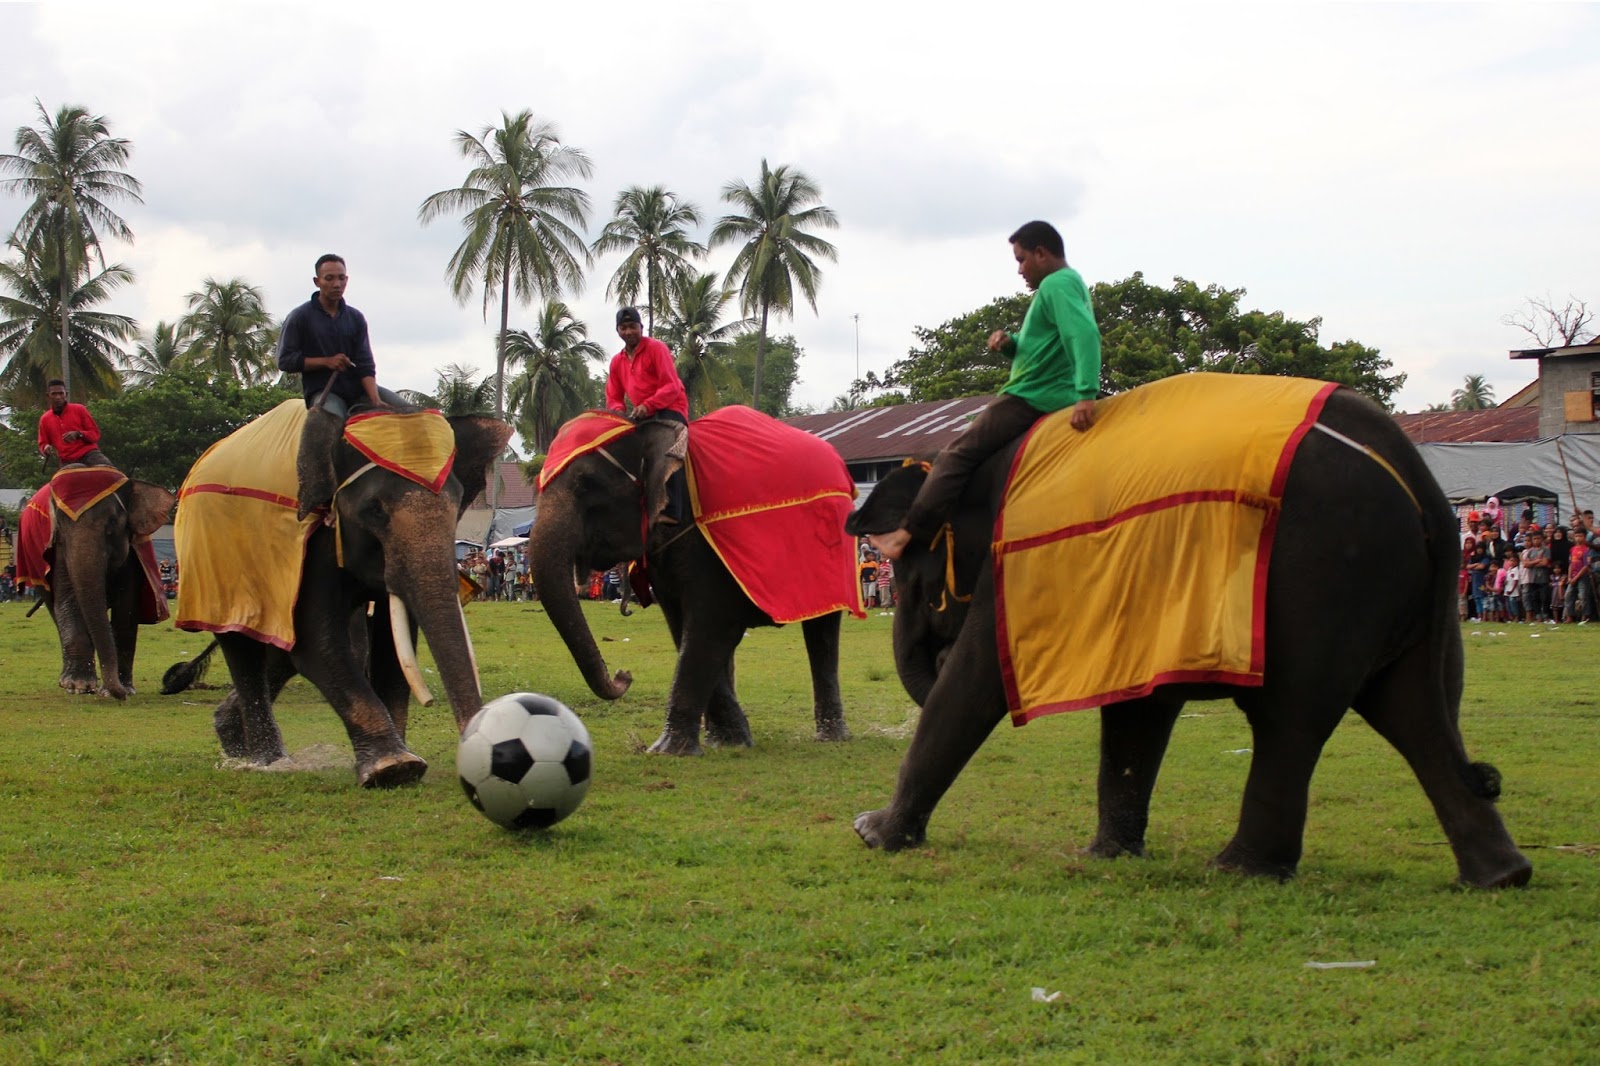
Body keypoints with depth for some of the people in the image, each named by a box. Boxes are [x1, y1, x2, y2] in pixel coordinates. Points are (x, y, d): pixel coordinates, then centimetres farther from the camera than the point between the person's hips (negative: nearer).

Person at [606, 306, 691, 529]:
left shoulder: (656, 349, -2)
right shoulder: (617, 361, 17)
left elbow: (671, 388, -11)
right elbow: (613, 398, 17)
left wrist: (648, 405, -25)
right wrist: (619, 411, -8)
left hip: (666, 413, -8)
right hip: (639, 419, 8)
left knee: (664, 461, -31)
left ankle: (668, 512, -42)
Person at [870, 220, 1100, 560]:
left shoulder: (1057, 284, -13)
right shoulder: (1070, 283, 20)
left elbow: (1085, 335, -28)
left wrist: (1086, 394, -37)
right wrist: (1011, 344, 6)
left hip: (1028, 399, -11)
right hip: (1053, 398, 11)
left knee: (956, 456, -11)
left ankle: (905, 535, -16)